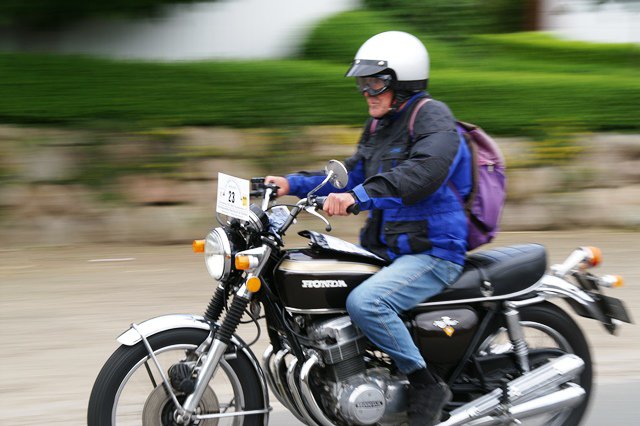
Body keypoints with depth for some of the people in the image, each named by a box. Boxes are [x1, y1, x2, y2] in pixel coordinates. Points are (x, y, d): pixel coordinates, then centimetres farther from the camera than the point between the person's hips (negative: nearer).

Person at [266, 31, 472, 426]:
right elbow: (353, 174, 22)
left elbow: (425, 171, -30)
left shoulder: (433, 117, -12)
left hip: (435, 252, -10)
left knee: (365, 302, -32)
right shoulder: (380, 125, 18)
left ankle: (427, 386, -17)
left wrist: (360, 196, -41)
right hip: (387, 250, 10)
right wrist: (293, 184, 7)